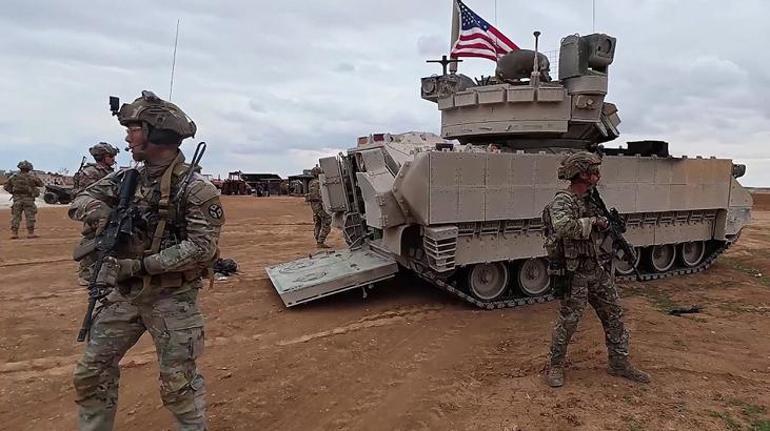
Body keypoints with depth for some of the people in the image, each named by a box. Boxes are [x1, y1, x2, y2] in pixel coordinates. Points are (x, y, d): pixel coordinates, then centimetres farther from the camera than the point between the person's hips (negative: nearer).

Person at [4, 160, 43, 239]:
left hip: (17, 200, 3)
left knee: (15, 216, 9)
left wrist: (13, 192, 15)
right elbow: (41, 184, 5)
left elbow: (6, 186, 8)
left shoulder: (14, 177, 3)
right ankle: (30, 233, 1)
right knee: (30, 217, 2)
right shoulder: (32, 177, -7)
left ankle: (14, 233, 7)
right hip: (28, 200, -3)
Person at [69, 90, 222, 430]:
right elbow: (83, 200, 7)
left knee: (178, 382, 5)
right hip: (123, 292, 7)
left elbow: (202, 248, -22)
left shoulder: (195, 188, -17)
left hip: (172, 297, -6)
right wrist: (102, 217, -16)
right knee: (92, 371, 14)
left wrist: (144, 265, -21)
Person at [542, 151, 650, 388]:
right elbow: (562, 227, -37)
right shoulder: (562, 201, -16)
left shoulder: (592, 200, 10)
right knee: (567, 322, 2)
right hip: (576, 274, -8)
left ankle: (620, 363, 30)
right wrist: (593, 222, -25)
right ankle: (555, 366, 18)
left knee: (614, 317, 15)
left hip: (600, 271, 8)